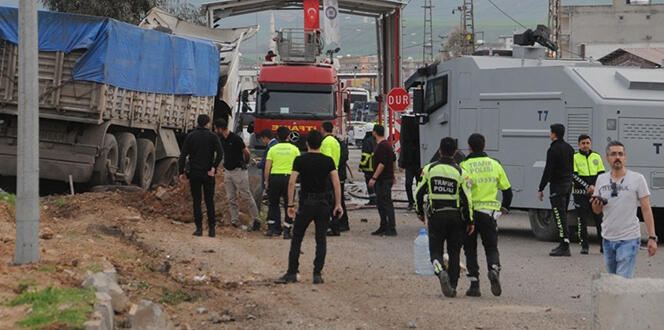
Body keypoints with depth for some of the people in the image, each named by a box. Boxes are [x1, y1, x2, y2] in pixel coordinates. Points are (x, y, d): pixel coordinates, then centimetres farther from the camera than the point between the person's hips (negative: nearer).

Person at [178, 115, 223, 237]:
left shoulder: (190, 136, 2)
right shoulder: (212, 136, -1)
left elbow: (183, 155, -3)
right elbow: (220, 153, -14)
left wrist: (181, 172, 1)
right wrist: (214, 167, -9)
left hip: (194, 173, 0)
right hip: (208, 174, 0)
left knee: (196, 201, 4)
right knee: (209, 201, 7)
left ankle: (199, 228, -1)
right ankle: (211, 228, 4)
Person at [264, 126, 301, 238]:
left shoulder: (273, 149, 4)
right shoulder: (294, 149, 3)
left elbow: (267, 168, 1)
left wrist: (266, 182, 9)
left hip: (274, 177, 1)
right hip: (288, 178, -1)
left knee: (273, 203, 14)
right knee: (288, 205, 5)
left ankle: (272, 228, 11)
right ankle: (287, 230, 1)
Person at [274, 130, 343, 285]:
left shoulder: (300, 160, -3)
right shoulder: (328, 161, 1)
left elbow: (292, 182, -9)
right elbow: (336, 183, -5)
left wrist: (291, 204, -4)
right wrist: (338, 204, -1)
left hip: (306, 203, -1)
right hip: (323, 204, 1)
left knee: (296, 239, 6)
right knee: (321, 240, 6)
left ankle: (292, 273, 4)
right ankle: (318, 274, 2)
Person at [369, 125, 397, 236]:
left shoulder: (382, 146, -17)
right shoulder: (387, 144, 15)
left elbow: (382, 164, -23)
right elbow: (393, 160, 24)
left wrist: (374, 178, -23)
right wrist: (393, 176, 31)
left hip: (383, 180, -11)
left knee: (386, 203, -10)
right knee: (380, 203, 14)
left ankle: (391, 229, -11)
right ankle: (383, 227, 19)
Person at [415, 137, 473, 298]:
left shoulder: (429, 169, -2)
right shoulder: (460, 173, -6)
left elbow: (419, 193, 2)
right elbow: (467, 199, -7)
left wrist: (419, 212, 18)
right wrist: (469, 221, 1)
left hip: (435, 216, 0)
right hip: (456, 216, 0)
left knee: (435, 250, 7)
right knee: (454, 252, 12)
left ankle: (441, 271, -24)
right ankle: (452, 287, 10)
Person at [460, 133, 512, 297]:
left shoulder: (464, 166, -6)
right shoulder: (495, 165, 4)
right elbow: (507, 190, 10)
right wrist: (504, 207, 25)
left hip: (469, 212, -2)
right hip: (489, 212, 2)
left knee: (470, 250, 10)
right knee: (491, 247, 10)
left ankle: (474, 284, 5)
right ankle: (494, 269, -20)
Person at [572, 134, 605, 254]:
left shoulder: (597, 157, 11)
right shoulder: (575, 158, 1)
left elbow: (602, 175, 10)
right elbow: (574, 176, -8)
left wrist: (594, 187, -7)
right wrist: (587, 187, -17)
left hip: (595, 194, 2)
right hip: (580, 194, -2)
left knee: (599, 219, 2)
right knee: (582, 220, -1)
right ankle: (584, 246, 7)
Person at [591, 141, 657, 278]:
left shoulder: (637, 179, -5)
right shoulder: (601, 179, 8)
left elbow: (646, 210, -5)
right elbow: (597, 211, 15)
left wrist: (652, 237, -11)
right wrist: (596, 204, -10)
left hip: (629, 240, -5)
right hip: (608, 239, 5)